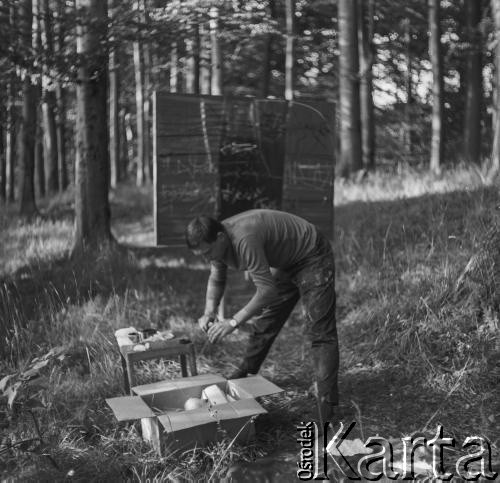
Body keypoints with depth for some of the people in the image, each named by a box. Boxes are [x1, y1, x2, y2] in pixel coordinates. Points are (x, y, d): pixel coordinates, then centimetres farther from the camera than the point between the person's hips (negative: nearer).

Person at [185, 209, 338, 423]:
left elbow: (267, 289, -36)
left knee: (320, 331, -13)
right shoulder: (216, 241, -10)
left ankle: (327, 400, -11)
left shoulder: (244, 240, -38)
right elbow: (216, 279, 5)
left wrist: (233, 322, -34)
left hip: (312, 258, -9)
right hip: (285, 264, 9)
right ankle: (244, 375, 31)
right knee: (264, 322, 14)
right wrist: (209, 312, -11)